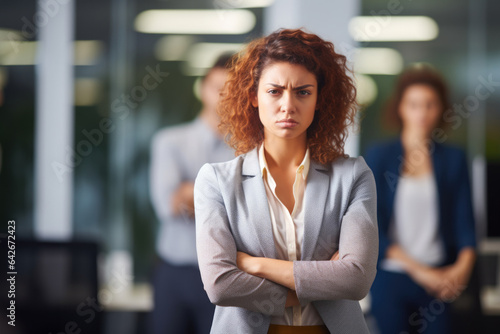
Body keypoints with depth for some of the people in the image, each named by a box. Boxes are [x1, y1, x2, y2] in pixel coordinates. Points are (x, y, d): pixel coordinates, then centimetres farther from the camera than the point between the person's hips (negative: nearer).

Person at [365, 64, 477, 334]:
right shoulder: (379, 157, 0)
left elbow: (464, 219, 1)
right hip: (391, 278, -1)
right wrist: (418, 269, -15)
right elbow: (372, 225, -6)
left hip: (438, 280, 1)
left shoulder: (453, 159, 6)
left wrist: (464, 263, -18)